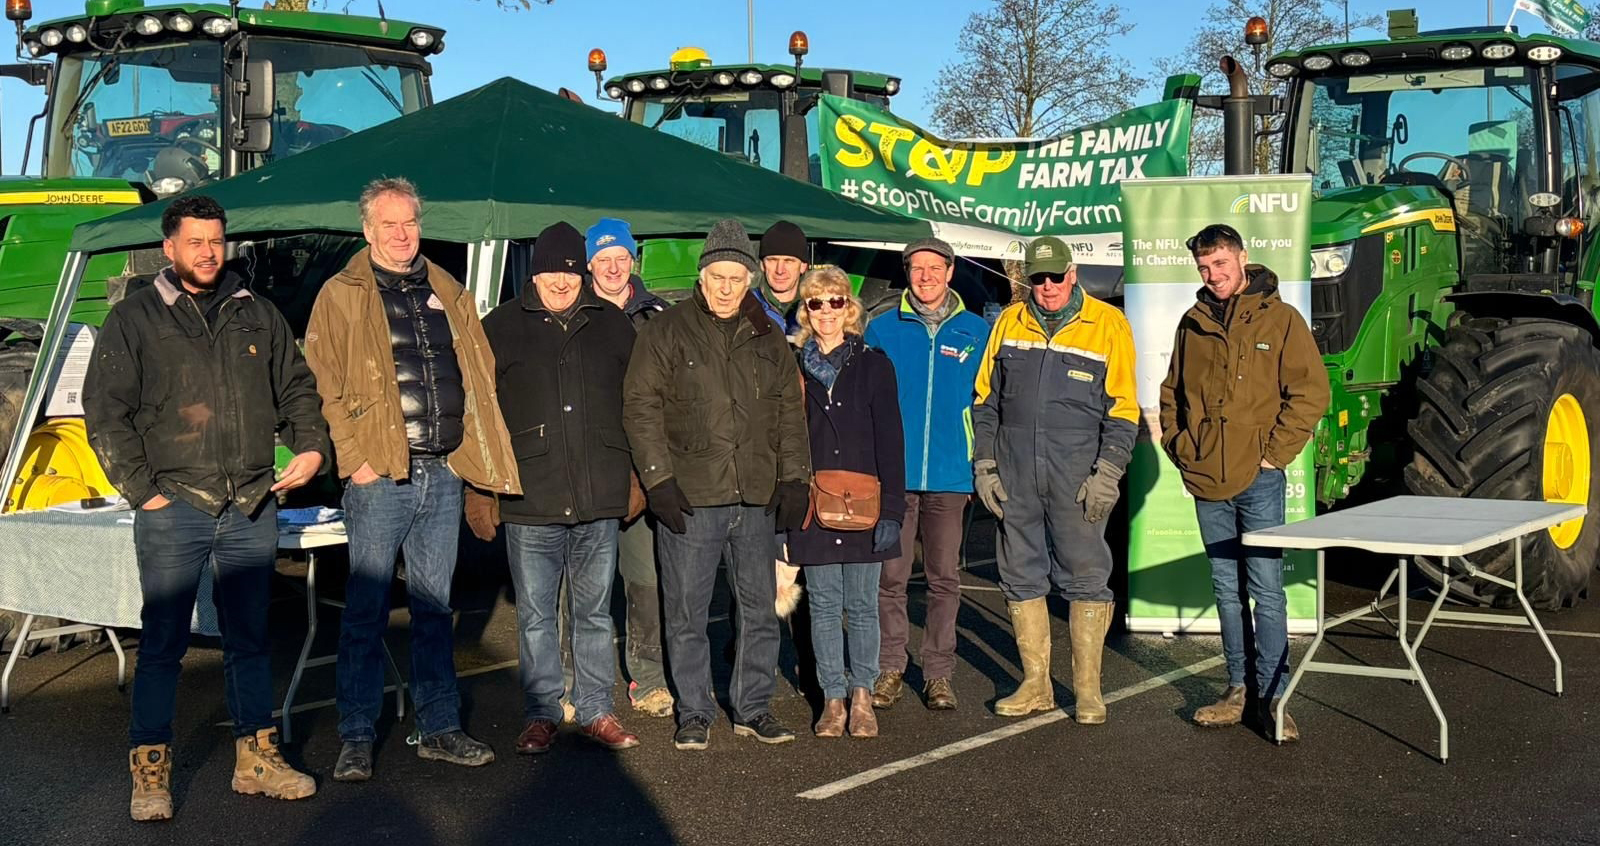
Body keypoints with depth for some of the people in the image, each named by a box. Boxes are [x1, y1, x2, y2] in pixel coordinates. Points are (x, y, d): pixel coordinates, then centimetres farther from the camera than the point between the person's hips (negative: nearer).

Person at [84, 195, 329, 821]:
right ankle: (150, 773, 9)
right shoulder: (134, 319, 3)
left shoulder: (258, 316, 13)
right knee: (162, 642, 0)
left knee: (250, 637, 11)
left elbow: (296, 389, 20)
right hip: (173, 510, -3)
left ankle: (256, 758, 20)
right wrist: (142, 488, -6)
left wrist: (311, 445, 3)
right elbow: (105, 413, 0)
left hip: (252, 510, 3)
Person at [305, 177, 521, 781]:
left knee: (434, 605, 12)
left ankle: (439, 728, 20)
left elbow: (479, 376, 19)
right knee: (366, 611, 0)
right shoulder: (341, 296, 0)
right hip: (379, 477, -4)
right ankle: (356, 738, 9)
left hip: (443, 473, 5)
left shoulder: (449, 295, 15)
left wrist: (479, 452, 10)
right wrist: (355, 456, -14)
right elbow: (324, 386, -5)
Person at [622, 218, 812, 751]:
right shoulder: (666, 332, 0)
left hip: (756, 498, 4)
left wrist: (794, 478, 7)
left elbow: (790, 411, 16)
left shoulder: (768, 338, 12)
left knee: (759, 607, 9)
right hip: (689, 497, -3)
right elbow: (641, 407, -3)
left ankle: (753, 708, 21)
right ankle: (694, 713, 15)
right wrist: (659, 479, -10)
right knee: (687, 612, 3)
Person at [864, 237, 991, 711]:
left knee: (945, 578, 6)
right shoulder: (882, 329, 5)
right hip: (892, 474, 0)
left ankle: (939, 675, 15)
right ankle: (889, 670, 14)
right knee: (890, 576, 3)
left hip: (950, 477, 0)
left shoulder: (975, 333, 6)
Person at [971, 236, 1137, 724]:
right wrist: (984, 465, 8)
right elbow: (985, 399, 14)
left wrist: (1107, 473, -9)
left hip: (1079, 474, -3)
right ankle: (1036, 685, 18)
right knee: (1021, 577, 7)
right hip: (1015, 473, 4)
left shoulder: (1108, 325, 1)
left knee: (1085, 577, -1)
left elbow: (1122, 408, -1)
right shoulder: (1009, 322, 10)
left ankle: (1088, 689, 8)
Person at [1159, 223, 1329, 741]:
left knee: (1266, 591, -4)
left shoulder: (1280, 319, -4)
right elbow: (1173, 391, 21)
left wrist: (1275, 453, -10)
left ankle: (1273, 696, 2)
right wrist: (1177, 444, 9)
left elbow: (1311, 392, -7)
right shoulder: (1193, 323, 10)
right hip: (1206, 480, 5)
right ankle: (1237, 689, 21)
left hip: (1258, 479, -5)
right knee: (1227, 589, 12)